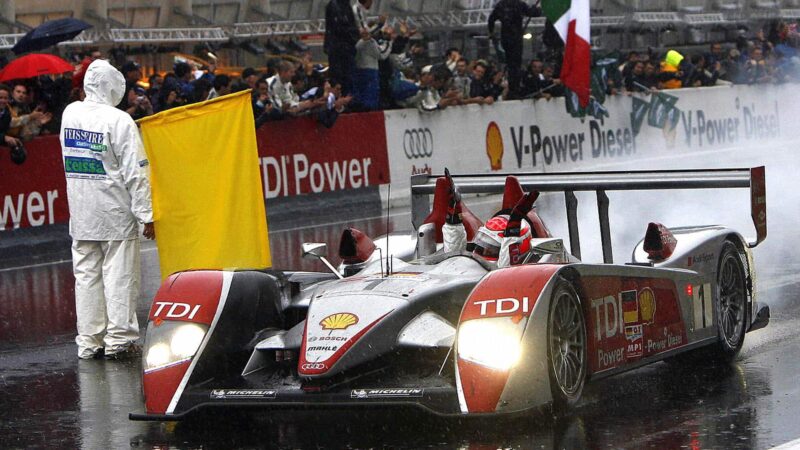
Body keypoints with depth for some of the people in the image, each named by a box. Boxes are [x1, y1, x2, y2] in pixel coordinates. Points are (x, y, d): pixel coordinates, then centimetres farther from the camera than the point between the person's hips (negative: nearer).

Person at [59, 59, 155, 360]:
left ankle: (89, 342, 10)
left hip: (80, 214, 5)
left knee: (86, 275, 8)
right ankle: (119, 339, 2)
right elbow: (136, 174, -13)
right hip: (115, 213, -5)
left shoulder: (70, 114, 3)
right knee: (120, 276, 1)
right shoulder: (120, 121, -14)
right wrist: (146, 216, -9)